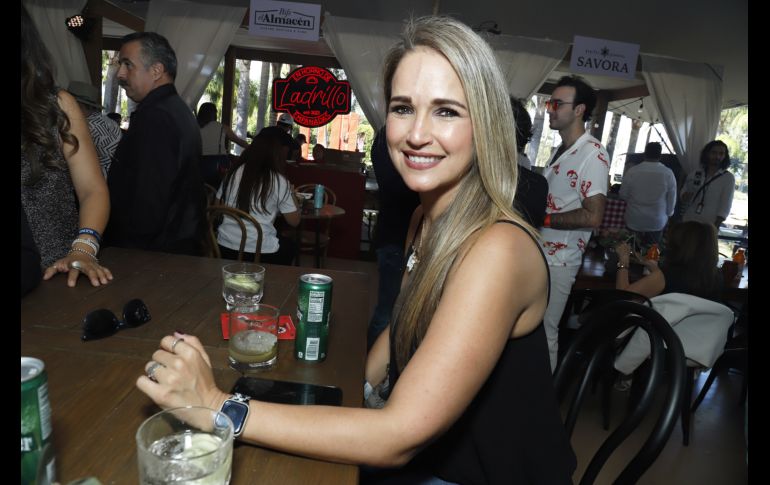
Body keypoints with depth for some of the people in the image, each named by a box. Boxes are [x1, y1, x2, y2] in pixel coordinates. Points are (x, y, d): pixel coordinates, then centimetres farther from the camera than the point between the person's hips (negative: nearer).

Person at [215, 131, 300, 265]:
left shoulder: (233, 173, 3)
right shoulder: (279, 181, -8)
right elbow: (294, 222, 0)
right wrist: (291, 193, 15)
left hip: (225, 247, 5)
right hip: (260, 251, -4)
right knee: (290, 245, 29)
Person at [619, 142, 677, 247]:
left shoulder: (632, 171, -14)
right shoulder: (668, 173, -13)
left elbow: (623, 195, -3)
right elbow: (672, 199, -3)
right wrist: (668, 214, 16)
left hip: (634, 221, 0)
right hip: (657, 222, 0)